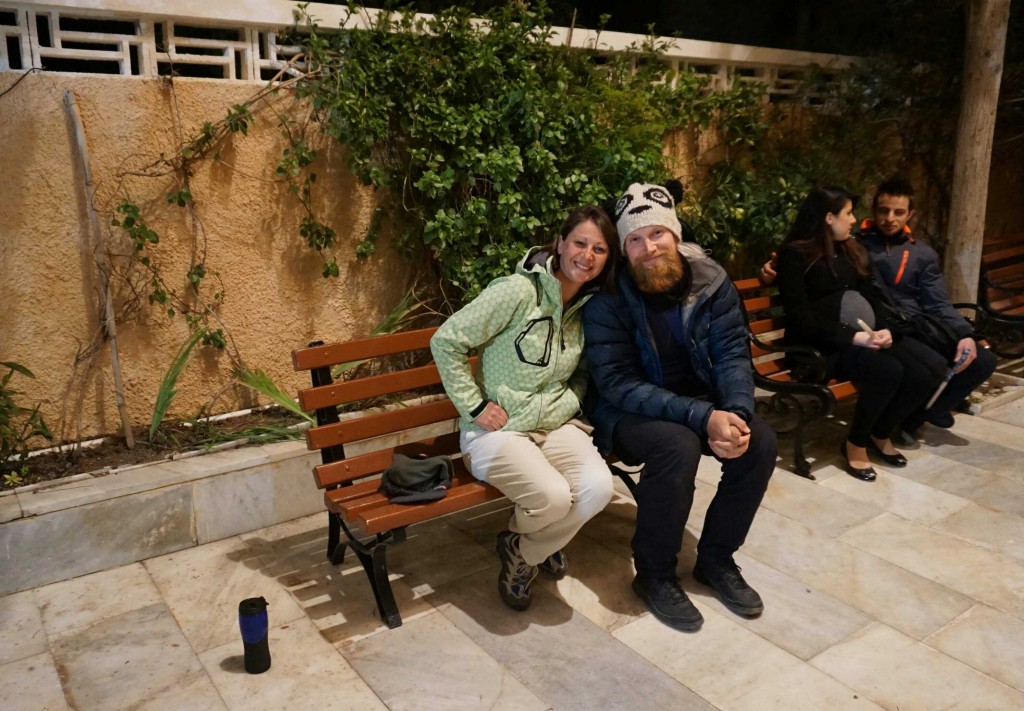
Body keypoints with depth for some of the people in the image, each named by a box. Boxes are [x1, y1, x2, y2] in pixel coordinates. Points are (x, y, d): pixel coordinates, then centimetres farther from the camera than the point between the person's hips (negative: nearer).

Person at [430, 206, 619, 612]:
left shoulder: (588, 307, 6)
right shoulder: (518, 291, -14)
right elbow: (446, 341, -12)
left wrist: (571, 400, 1)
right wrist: (475, 405, -12)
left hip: (556, 425, 6)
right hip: (499, 430, -5)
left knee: (598, 488, -24)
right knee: (552, 497, -30)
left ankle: (523, 553, 6)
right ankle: (520, 539, 10)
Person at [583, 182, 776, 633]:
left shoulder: (710, 281, -6)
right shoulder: (608, 298, -18)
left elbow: (732, 353, -7)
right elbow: (617, 383, -23)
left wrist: (736, 411, -28)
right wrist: (702, 417, -32)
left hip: (697, 401, 5)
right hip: (628, 411, -5)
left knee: (760, 441, -17)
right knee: (677, 446, -33)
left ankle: (716, 558, 4)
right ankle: (654, 574, -10)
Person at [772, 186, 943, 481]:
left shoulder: (852, 251, 19)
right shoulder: (795, 255, -6)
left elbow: (873, 296, 12)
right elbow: (801, 318, -14)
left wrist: (884, 329, -9)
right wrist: (854, 337, -21)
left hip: (865, 338, 7)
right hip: (820, 345, -7)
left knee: (927, 373, -17)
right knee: (888, 371, -32)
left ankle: (880, 433, 6)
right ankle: (855, 443, -9)